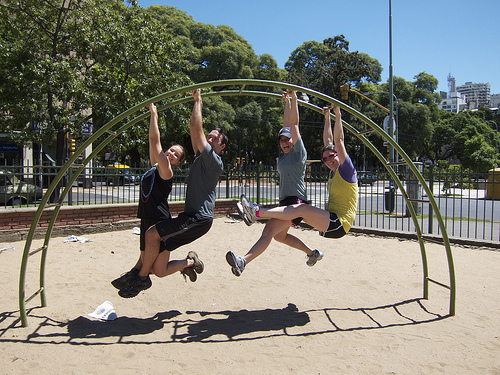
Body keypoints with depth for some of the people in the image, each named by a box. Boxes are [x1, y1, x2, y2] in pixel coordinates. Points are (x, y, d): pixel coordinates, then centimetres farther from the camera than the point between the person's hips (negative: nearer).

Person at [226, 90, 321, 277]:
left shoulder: (298, 152, -4)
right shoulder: (284, 156, 16)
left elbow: (294, 124, -9)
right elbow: (286, 125, 22)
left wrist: (294, 98, -6)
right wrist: (287, 102, 25)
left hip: (296, 202, -10)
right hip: (286, 202, 10)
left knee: (269, 230, -26)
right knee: (280, 236, 23)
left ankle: (243, 261, -42)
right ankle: (312, 252, 35)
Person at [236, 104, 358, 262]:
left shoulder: (346, 170, -5)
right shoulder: (333, 173, 17)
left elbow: (338, 139, -13)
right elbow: (328, 141, 22)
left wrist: (338, 114, -10)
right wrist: (327, 117, 25)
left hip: (339, 224, -9)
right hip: (330, 221, 9)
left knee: (302, 208, -24)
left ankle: (258, 212, -28)